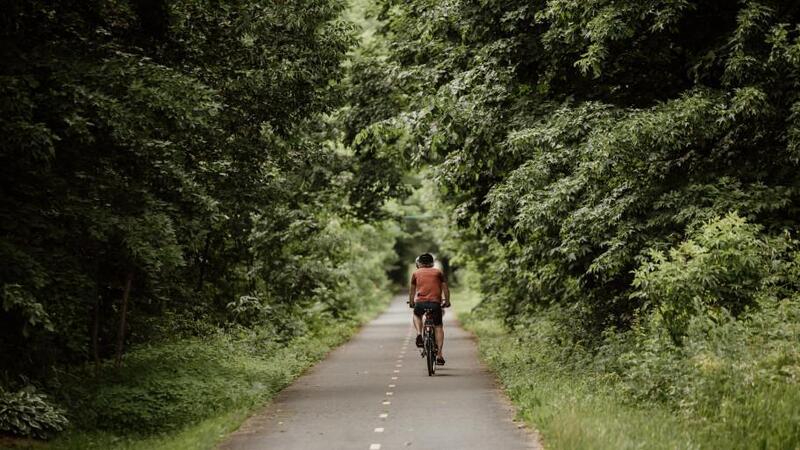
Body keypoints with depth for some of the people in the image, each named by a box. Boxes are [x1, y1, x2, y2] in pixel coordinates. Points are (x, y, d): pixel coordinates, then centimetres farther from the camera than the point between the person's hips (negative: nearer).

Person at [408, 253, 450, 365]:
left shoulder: (416, 273, 17)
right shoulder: (438, 272, 15)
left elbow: (412, 290, 24)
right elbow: (445, 288, 10)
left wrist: (411, 302, 36)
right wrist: (447, 301, 21)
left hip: (420, 302, 0)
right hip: (435, 303, 0)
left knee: (417, 315, 32)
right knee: (438, 327, 9)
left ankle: (419, 334, 6)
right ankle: (440, 355, 2)